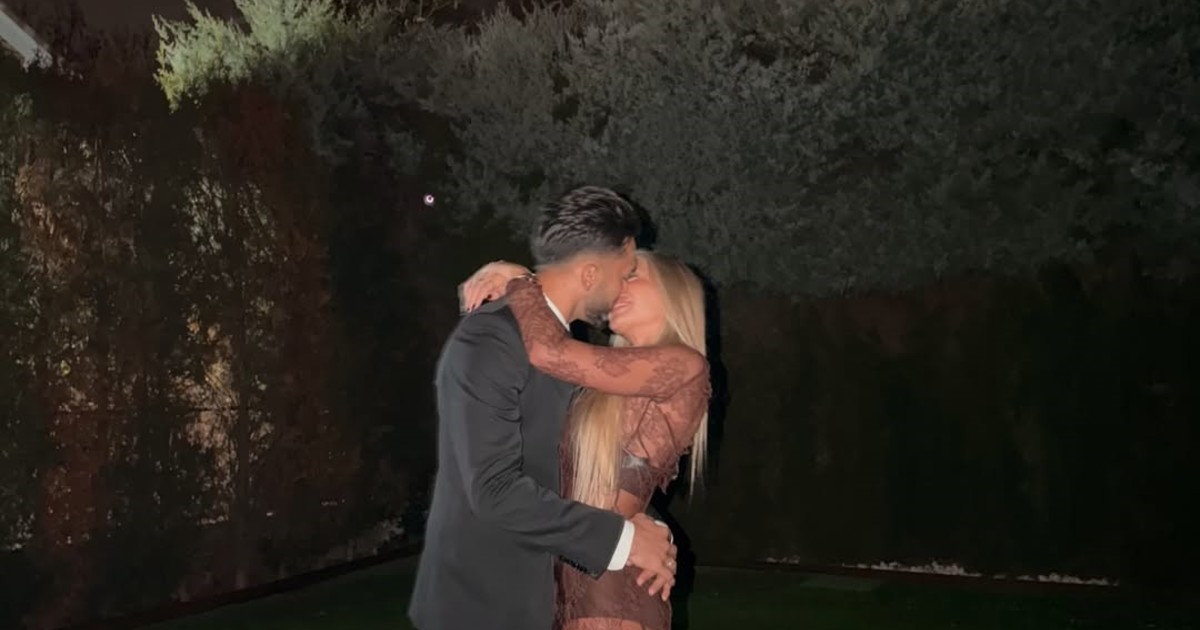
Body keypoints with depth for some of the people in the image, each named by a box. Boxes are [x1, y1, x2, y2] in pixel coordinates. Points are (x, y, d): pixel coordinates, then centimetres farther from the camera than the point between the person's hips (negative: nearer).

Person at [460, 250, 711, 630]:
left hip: (614, 589, -8)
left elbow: (548, 351, -19)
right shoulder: (613, 389, 14)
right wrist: (508, 283, 4)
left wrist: (519, 279, -3)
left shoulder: (682, 364, -10)